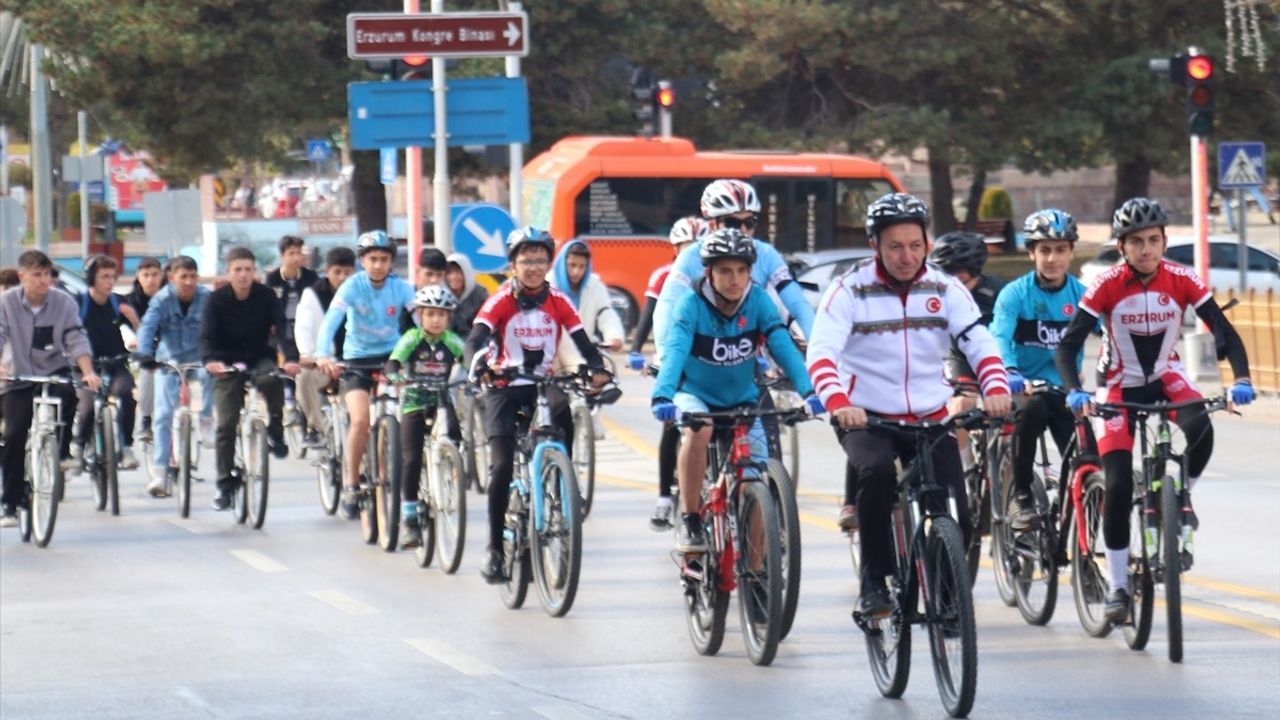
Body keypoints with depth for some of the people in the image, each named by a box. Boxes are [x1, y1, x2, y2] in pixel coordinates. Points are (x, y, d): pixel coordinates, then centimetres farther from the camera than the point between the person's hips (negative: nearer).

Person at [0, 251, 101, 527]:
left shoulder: (64, 302, -9)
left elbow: (76, 339, -13)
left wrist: (88, 372, -28)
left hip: (55, 372, 0)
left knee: (67, 393, -34)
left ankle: (63, 452, -13)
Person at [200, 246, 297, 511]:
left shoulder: (266, 296, -9)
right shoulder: (217, 300, -11)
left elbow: (282, 328, -19)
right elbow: (206, 335, -20)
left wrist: (291, 358, -38)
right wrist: (210, 360, -43)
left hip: (260, 358, 0)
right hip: (228, 365, 0)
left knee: (271, 379, -35)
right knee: (226, 425, -8)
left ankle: (275, 431, -12)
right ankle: (226, 484, 2)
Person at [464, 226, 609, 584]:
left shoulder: (557, 301, -3)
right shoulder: (502, 300, -10)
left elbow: (582, 340, -11)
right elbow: (476, 337, -22)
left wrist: (598, 369, -32)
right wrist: (478, 366, -44)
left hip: (543, 384, 2)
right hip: (505, 388, -2)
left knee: (564, 414, -30)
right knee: (502, 467, -12)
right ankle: (495, 548, -3)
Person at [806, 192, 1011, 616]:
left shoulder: (944, 290, 1)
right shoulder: (851, 290, -8)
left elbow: (980, 343, -8)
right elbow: (821, 353, -20)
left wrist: (995, 389, -29)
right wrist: (838, 402, -39)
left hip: (930, 418, 3)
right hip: (866, 418, -3)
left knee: (958, 521, -9)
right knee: (877, 471, -36)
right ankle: (874, 583, -23)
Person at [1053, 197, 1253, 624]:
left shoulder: (1181, 280, -15)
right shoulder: (1107, 286, -20)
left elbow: (1224, 331, -16)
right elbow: (1067, 346, -21)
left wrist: (1241, 379, -32)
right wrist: (1075, 391, -39)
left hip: (1166, 378, 1)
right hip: (1118, 387, -1)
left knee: (1201, 429, -31)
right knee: (1119, 485, -12)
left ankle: (1181, 495, 0)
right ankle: (1118, 586, -1)